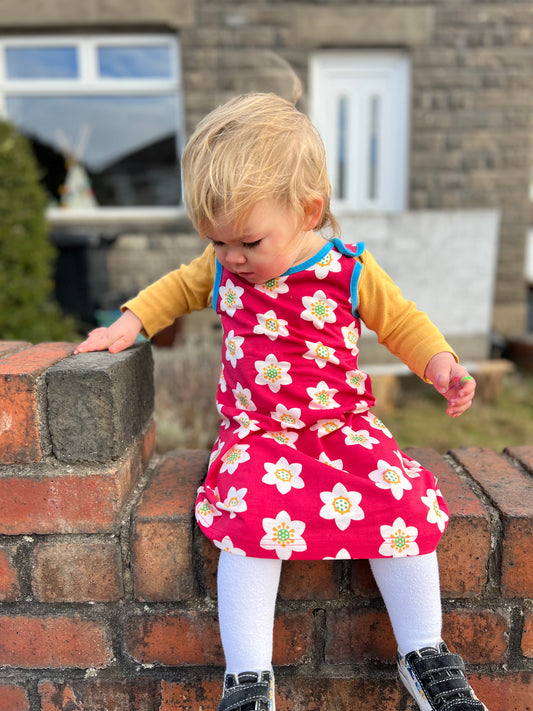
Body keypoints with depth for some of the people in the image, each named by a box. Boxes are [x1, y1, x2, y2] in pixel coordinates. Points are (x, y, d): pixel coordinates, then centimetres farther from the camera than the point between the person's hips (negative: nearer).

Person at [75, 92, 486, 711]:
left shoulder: (350, 272, -7)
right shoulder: (222, 266, 1)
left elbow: (401, 320, 6)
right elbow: (181, 287, 20)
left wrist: (440, 364, -11)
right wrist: (129, 323, 9)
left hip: (343, 424, 0)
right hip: (254, 432, 1)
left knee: (402, 500, -19)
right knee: (251, 514, -27)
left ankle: (423, 654, 5)